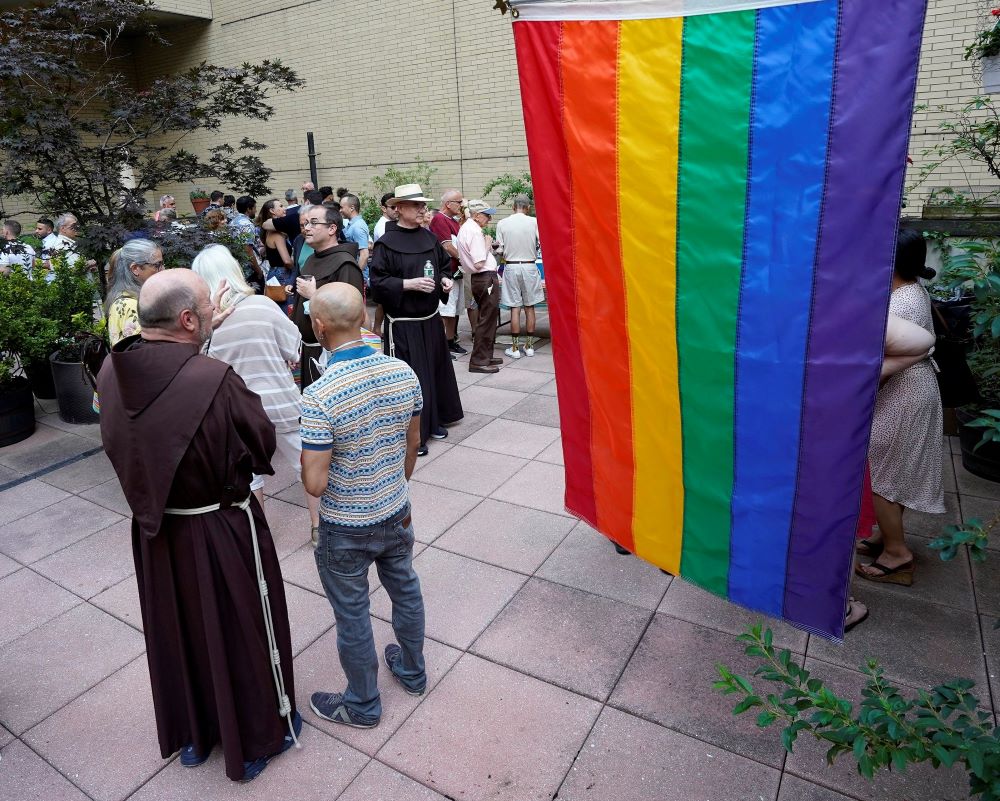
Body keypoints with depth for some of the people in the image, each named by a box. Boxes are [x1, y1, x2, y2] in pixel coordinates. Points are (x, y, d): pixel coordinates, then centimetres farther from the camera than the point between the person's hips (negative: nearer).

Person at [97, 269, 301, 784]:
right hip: (222, 533, -6)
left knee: (176, 632, 25)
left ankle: (189, 736, 48)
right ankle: (256, 739, 39)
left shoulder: (114, 370, -11)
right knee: (239, 633, 16)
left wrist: (198, 336, 9)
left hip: (154, 532, 6)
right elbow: (262, 445, -15)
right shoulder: (216, 382, -30)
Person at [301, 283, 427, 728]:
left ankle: (363, 704, 37)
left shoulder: (319, 398, -28)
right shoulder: (403, 373, -11)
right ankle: (413, 671, 48)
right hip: (397, 513, 5)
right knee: (405, 590, 25)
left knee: (352, 614, 15)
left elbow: (316, 484, -24)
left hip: (346, 528, -5)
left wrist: (303, 457, -2)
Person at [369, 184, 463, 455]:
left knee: (435, 369, 15)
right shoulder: (387, 243, -10)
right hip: (402, 323, -6)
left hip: (430, 319, 7)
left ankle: (434, 420, 32)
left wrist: (444, 280, -1)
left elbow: (444, 265, 19)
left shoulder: (429, 237, 7)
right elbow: (378, 282, -13)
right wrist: (409, 284, -22)